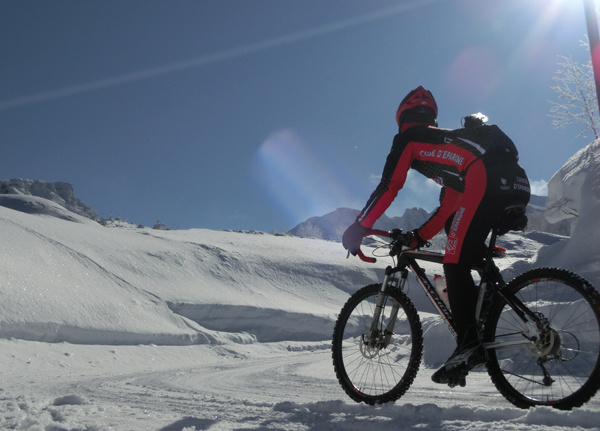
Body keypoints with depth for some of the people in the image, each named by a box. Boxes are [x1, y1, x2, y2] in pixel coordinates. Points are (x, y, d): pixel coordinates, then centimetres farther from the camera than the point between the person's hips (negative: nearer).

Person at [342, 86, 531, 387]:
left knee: (455, 265, -4)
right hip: (519, 184, 9)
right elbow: (450, 204, 39)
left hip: (487, 180, -8)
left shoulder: (409, 137, 18)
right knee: (468, 258, 23)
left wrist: (358, 229, 15)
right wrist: (420, 236, 40)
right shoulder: (447, 139, 40)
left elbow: (389, 186, 9)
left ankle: (469, 344, -10)